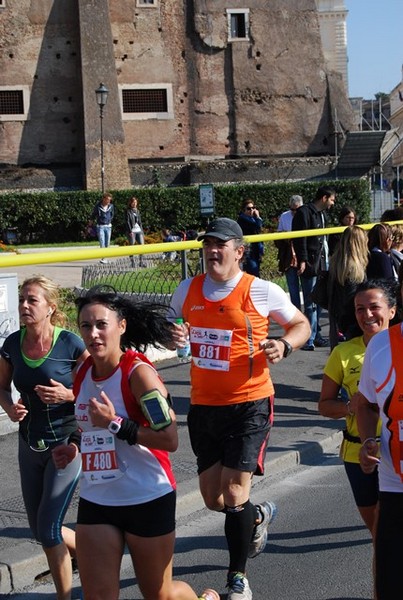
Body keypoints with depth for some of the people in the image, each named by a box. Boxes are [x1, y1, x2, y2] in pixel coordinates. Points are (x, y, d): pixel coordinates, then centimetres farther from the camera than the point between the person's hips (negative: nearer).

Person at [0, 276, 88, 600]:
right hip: (30, 444, 6)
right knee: (39, 528, 15)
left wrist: (69, 395, -24)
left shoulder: (71, 344, -17)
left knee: (48, 528, -7)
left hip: (67, 443, -6)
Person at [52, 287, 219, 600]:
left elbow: (169, 439, -24)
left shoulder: (138, 373, -17)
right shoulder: (83, 374, 4)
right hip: (95, 501, 6)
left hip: (147, 500, -5)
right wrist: (75, 449, 5)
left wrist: (115, 424, -26)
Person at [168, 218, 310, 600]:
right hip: (203, 406, 5)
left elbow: (301, 324, 5)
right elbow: (171, 327, 20)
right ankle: (259, 516, 45)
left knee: (233, 493, -8)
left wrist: (284, 346, -16)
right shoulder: (187, 290, 4)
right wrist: (174, 336, -4)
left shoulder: (261, 291, -8)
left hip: (249, 403, -5)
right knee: (213, 499, 11)